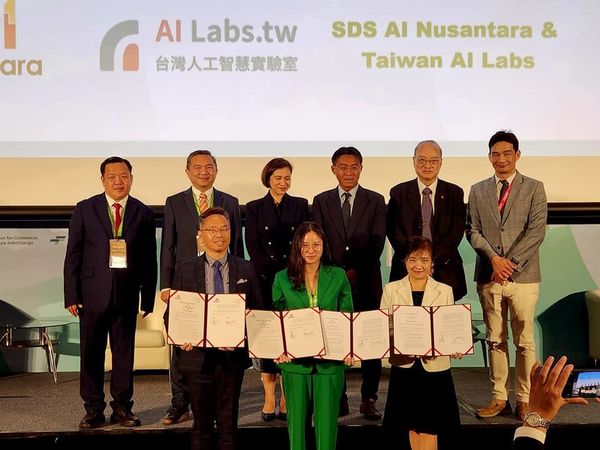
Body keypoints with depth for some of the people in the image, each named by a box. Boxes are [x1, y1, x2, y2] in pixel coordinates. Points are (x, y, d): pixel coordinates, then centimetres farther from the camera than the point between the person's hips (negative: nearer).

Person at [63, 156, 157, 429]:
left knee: (124, 352, 7)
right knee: (91, 353, 6)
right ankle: (94, 409, 18)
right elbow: (73, 254, 2)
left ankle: (122, 407, 19)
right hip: (93, 292, 0)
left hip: (127, 293, 1)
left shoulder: (144, 213, 5)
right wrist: (72, 294, -4)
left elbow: (149, 259, 5)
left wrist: (148, 297, 1)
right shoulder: (85, 209, 3)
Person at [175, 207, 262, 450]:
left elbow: (257, 311, 4)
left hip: (233, 357, 1)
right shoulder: (184, 270, 2)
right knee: (201, 426, 10)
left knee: (228, 425, 10)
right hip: (198, 356, 0)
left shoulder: (245, 269, 4)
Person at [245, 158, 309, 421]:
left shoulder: (300, 206, 11)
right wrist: (271, 272, -7)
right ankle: (269, 398, 4)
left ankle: (287, 398, 3)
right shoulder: (254, 208, 9)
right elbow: (252, 245, 2)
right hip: (265, 279, 0)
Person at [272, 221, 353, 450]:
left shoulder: (338, 276, 4)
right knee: (297, 420, 8)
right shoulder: (282, 278, 3)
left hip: (330, 361, 0)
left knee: (327, 420, 4)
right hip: (295, 360, 0)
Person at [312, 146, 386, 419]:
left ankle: (369, 399, 10)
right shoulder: (321, 201, 10)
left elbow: (377, 241, -1)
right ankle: (338, 398, 11)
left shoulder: (375, 201, 7)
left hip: (366, 281, 0)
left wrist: (355, 271, -11)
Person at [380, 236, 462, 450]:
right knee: (411, 425, 10)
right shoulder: (391, 289, 4)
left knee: (429, 427, 1)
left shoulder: (445, 291, 4)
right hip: (404, 367, 1)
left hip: (435, 367, -1)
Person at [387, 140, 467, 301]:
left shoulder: (454, 193, 9)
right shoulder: (399, 192, 8)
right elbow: (393, 230, 0)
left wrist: (433, 259, -12)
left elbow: (457, 232, 0)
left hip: (445, 271, 0)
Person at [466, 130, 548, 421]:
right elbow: (472, 231, 5)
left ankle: (525, 400, 12)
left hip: (523, 276, -2)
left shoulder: (534, 188, 4)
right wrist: (494, 258, -11)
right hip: (488, 276, 3)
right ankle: (499, 399, 16)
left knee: (524, 341, 2)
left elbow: (536, 231, -5)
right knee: (495, 341, 8)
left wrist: (511, 263, -13)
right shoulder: (478, 191, 11)